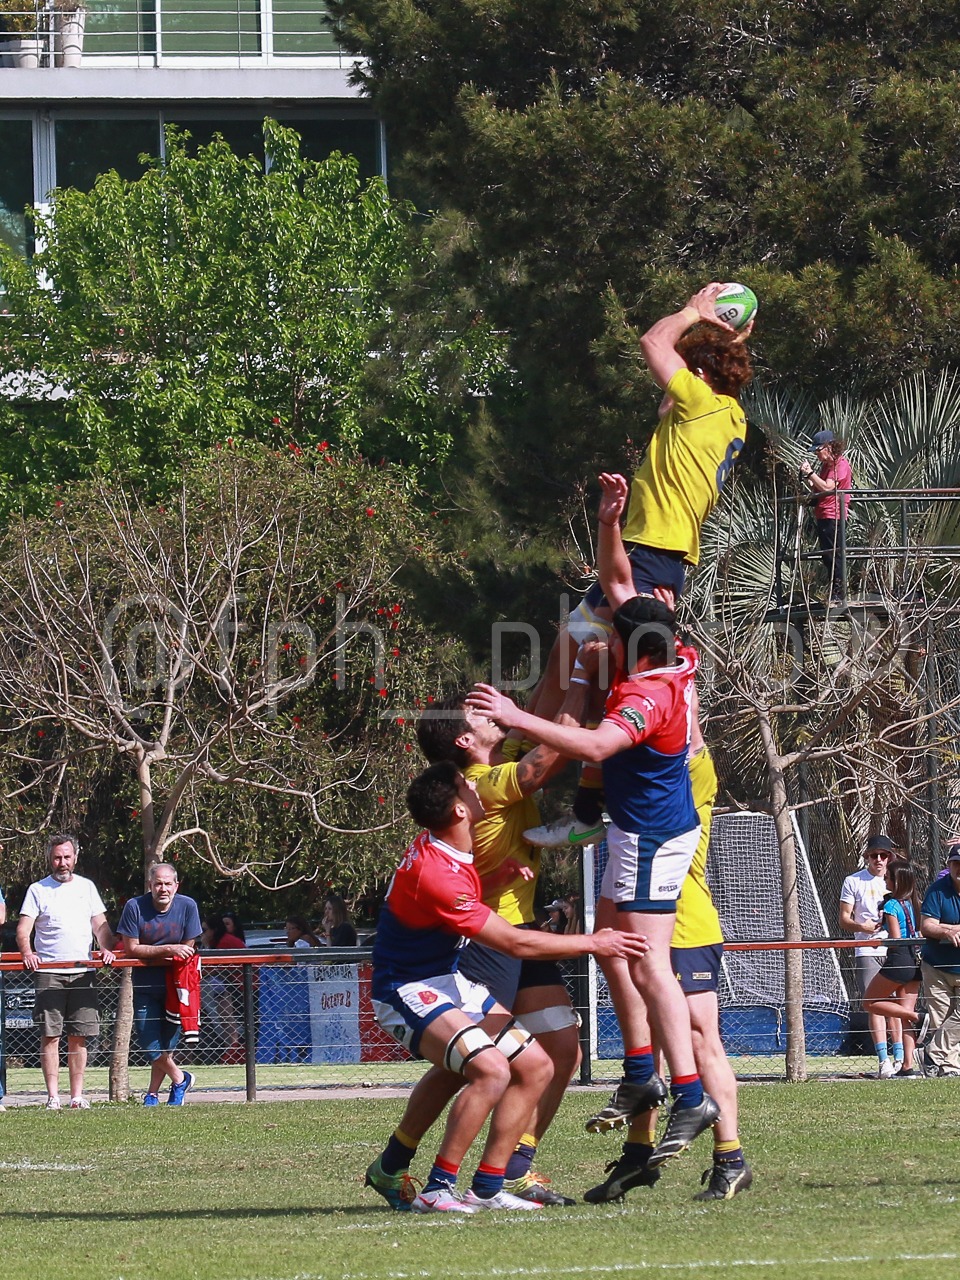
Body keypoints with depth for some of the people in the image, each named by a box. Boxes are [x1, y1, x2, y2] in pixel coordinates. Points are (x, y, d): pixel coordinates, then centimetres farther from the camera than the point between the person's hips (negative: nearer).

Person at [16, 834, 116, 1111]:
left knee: (79, 1036, 2)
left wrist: (107, 949, -4)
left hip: (83, 973, 3)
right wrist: (27, 953, -21)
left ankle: (77, 1096, 6)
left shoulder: (86, 887, 14)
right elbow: (23, 929, -2)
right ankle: (53, 1096, -5)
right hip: (49, 973, -3)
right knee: (50, 1035, -6)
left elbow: (100, 924, 15)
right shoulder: (38, 890, 5)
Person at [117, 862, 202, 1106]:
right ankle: (180, 1079, 19)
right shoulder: (135, 907, -11)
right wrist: (168, 950, -22)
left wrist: (150, 955, -12)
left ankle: (153, 1094, 17)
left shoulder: (187, 907, -7)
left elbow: (187, 950, -4)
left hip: (176, 983, 0)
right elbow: (132, 949, -13)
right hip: (145, 985, 0)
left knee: (166, 1043, 1)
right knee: (149, 1042, -5)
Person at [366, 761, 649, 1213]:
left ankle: (487, 1187, 7)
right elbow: (516, 944, -23)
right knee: (491, 1069, -31)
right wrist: (594, 943, -14)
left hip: (450, 982, 10)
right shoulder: (435, 875, -29)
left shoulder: (445, 846, 1)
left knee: (535, 1067, 5)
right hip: (408, 992, -10)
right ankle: (436, 1189, -21)